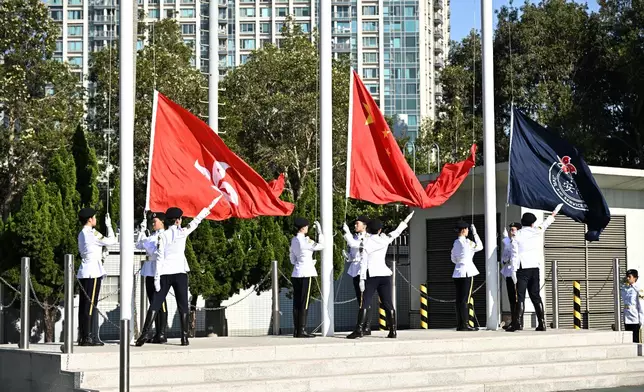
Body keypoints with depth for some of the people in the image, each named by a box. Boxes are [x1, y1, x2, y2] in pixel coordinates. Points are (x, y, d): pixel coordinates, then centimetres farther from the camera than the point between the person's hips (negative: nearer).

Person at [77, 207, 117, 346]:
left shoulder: (82, 234, 16)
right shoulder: (92, 233, -12)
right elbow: (111, 240, -9)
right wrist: (109, 225, 3)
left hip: (83, 272, 9)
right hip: (93, 272, -9)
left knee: (84, 304, 8)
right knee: (91, 304, -8)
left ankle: (82, 336, 9)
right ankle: (88, 336, -9)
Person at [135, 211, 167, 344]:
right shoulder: (152, 236, 18)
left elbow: (156, 251, -15)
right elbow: (139, 245, 18)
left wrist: (146, 242, -9)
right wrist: (142, 231, 12)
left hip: (158, 272, -9)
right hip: (149, 272, 9)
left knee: (160, 302, -7)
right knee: (153, 302, 8)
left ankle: (162, 334, -6)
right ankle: (157, 333, 12)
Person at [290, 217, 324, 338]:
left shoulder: (294, 240, 11)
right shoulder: (305, 240, -13)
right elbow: (321, 246, -10)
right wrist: (319, 231, -4)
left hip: (296, 273, 8)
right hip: (306, 273, -8)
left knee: (297, 302, 7)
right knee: (304, 303, -5)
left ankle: (296, 330, 8)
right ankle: (302, 330, -6)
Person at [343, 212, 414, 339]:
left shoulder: (365, 243, -3)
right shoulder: (385, 240, 7)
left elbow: (363, 263, -6)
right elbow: (396, 232, 22)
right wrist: (405, 222, 33)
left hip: (372, 276, -4)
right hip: (385, 274, 4)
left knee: (364, 304, -4)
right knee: (388, 304, 5)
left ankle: (359, 330, -11)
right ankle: (393, 331, 4)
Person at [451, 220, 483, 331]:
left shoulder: (455, 243, 12)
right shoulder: (466, 242, -11)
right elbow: (480, 246, 1)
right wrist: (475, 233, 6)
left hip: (457, 273, 7)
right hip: (467, 272, -7)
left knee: (459, 300, 6)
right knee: (465, 300, -7)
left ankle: (459, 324, 7)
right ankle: (465, 324, -8)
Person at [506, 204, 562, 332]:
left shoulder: (516, 235, -3)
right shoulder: (538, 231, 7)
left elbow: (515, 254, -7)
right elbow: (546, 223, 28)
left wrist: (514, 269, -7)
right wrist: (553, 214, 46)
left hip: (523, 268, -4)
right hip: (535, 267, 4)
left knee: (520, 296, -6)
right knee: (535, 295, 9)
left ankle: (518, 323, -13)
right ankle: (542, 323, 7)